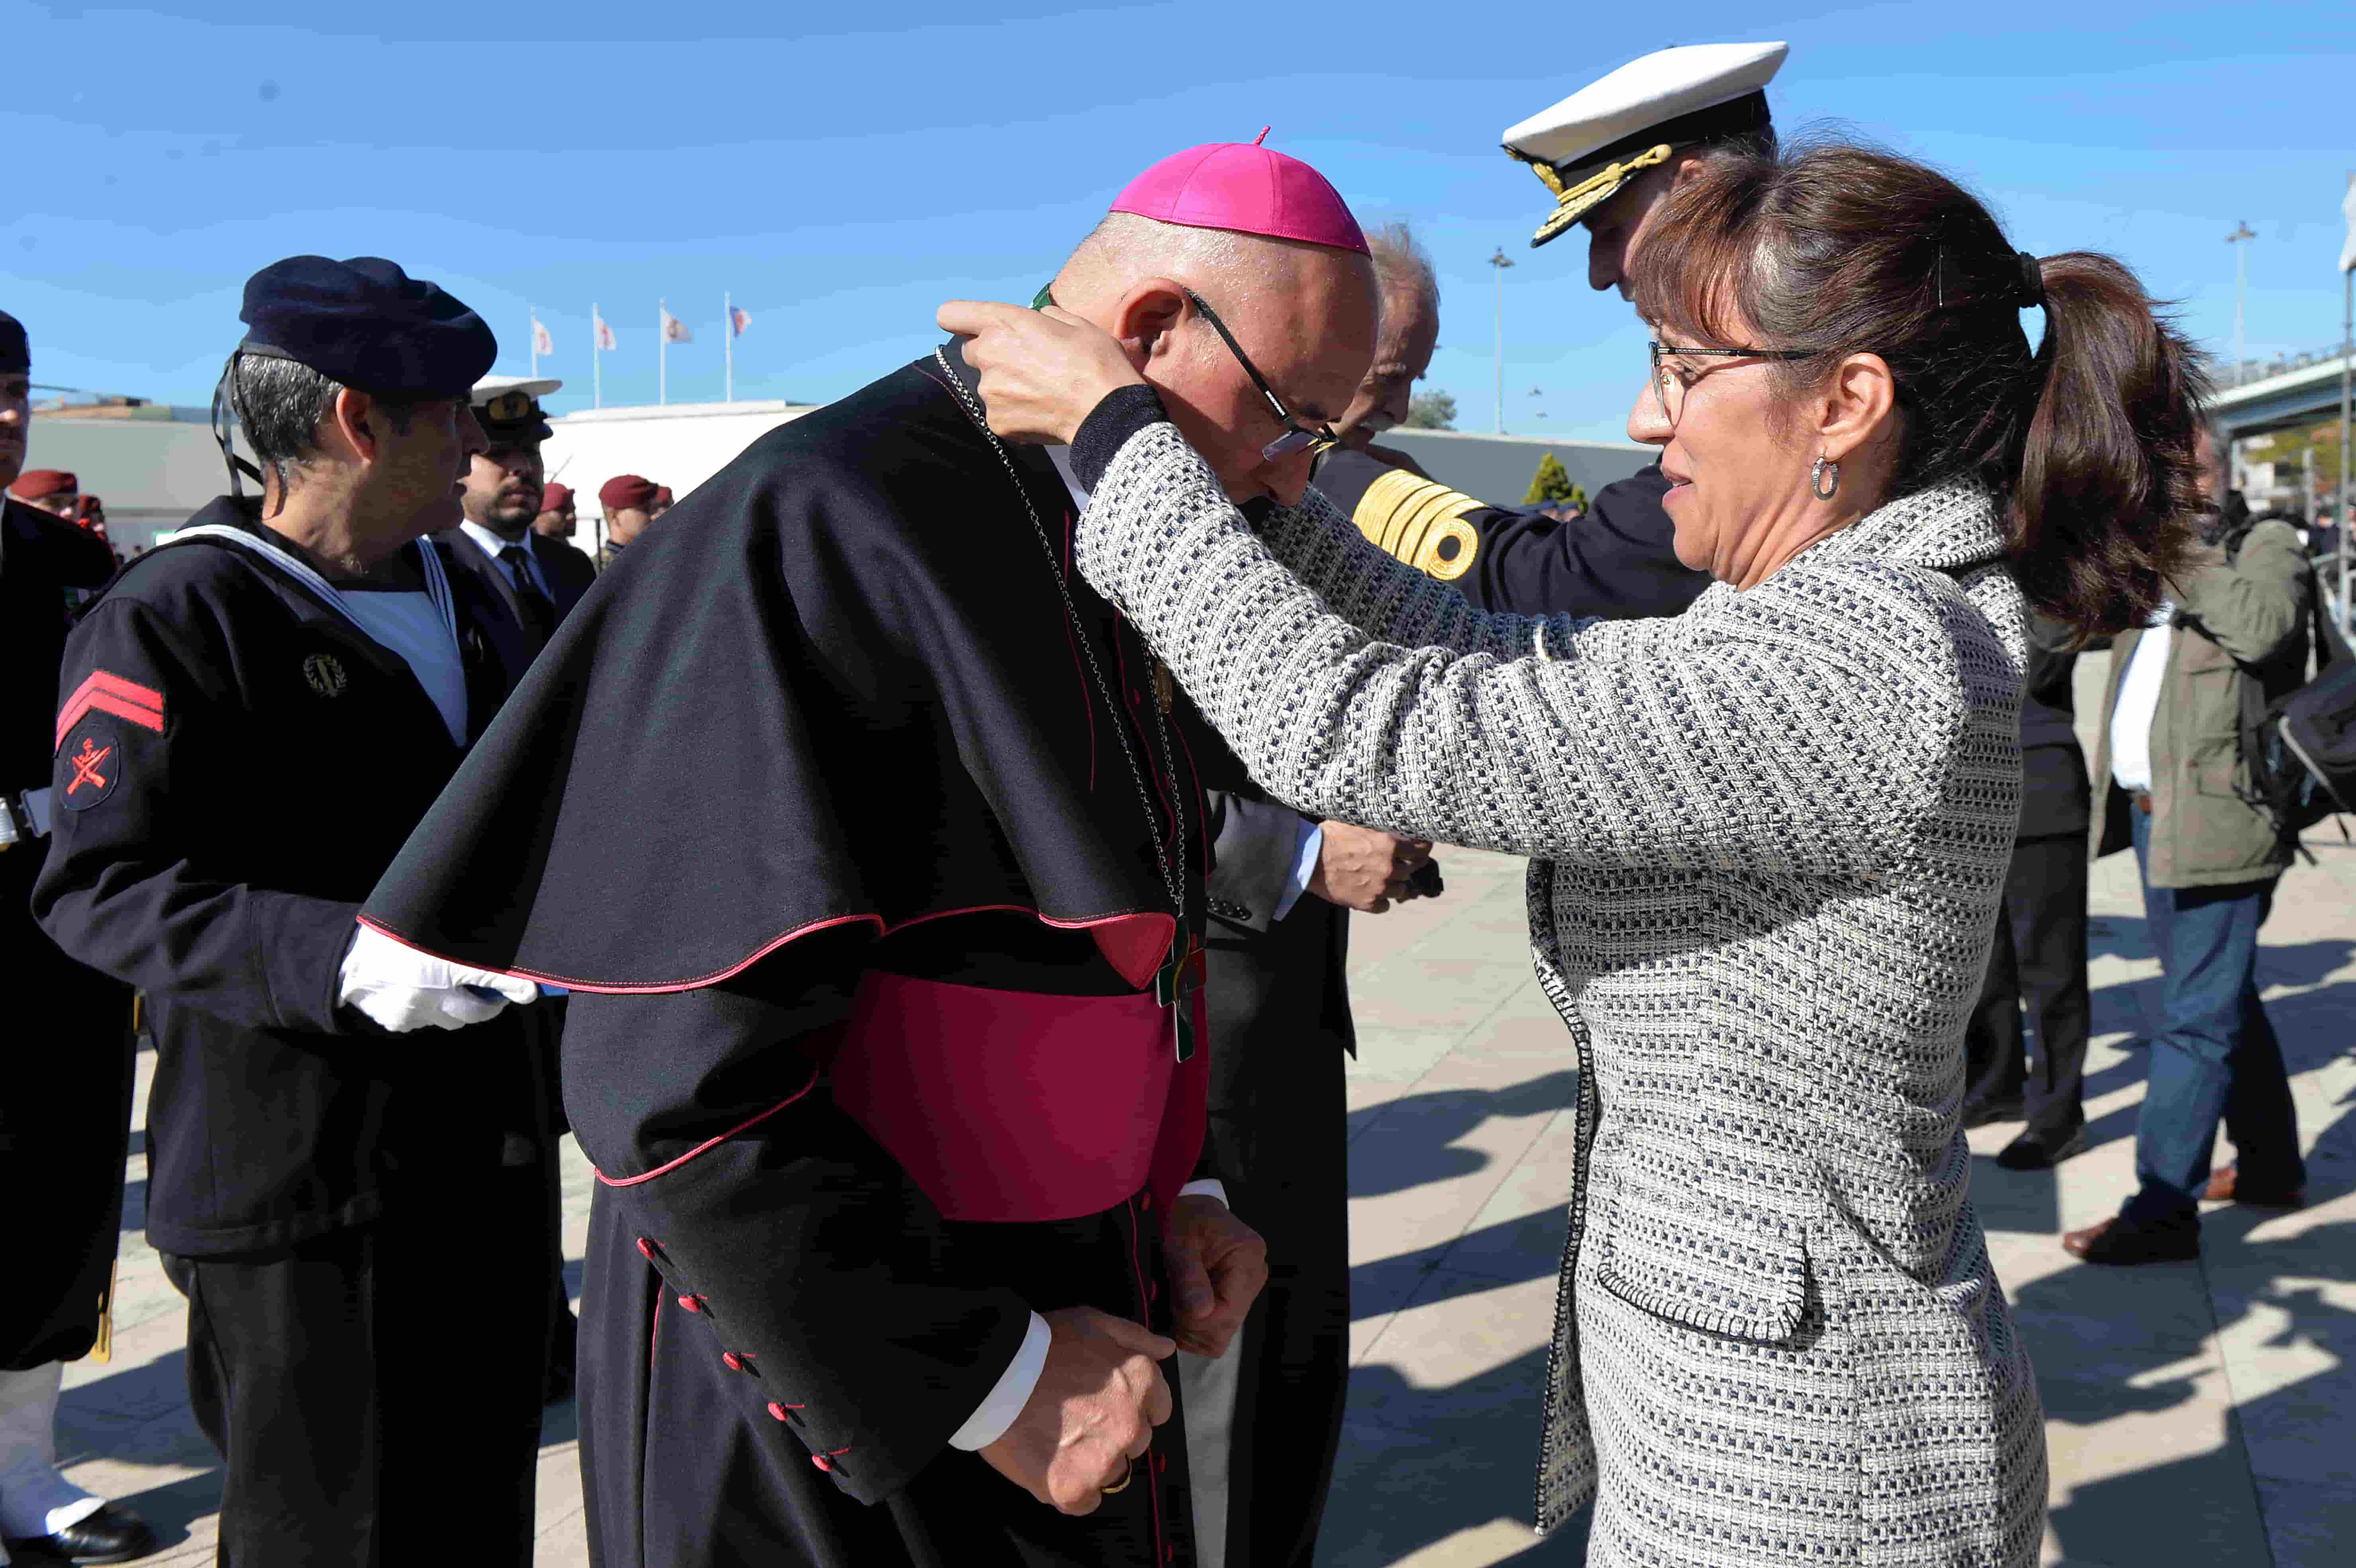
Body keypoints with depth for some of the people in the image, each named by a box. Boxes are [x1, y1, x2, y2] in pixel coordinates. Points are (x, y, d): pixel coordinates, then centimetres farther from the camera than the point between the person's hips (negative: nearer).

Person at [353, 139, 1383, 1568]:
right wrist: (985, 1378, -20)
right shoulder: (828, 528, -21)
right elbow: (675, 1073, -25)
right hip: (835, 1392, -8)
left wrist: (1174, 1193, 4)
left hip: (1062, 1314, 8)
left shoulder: (1099, 558, 7)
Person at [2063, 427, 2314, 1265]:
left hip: (2214, 820, -8)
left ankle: (2163, 1210, -3)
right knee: (2224, 1003, 19)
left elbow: (2263, 628, -24)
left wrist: (2179, 559, -17)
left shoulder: (2265, 545, -4)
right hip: (2152, 815, 8)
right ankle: (2272, 1166, 33)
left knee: (2196, 1017, -6)